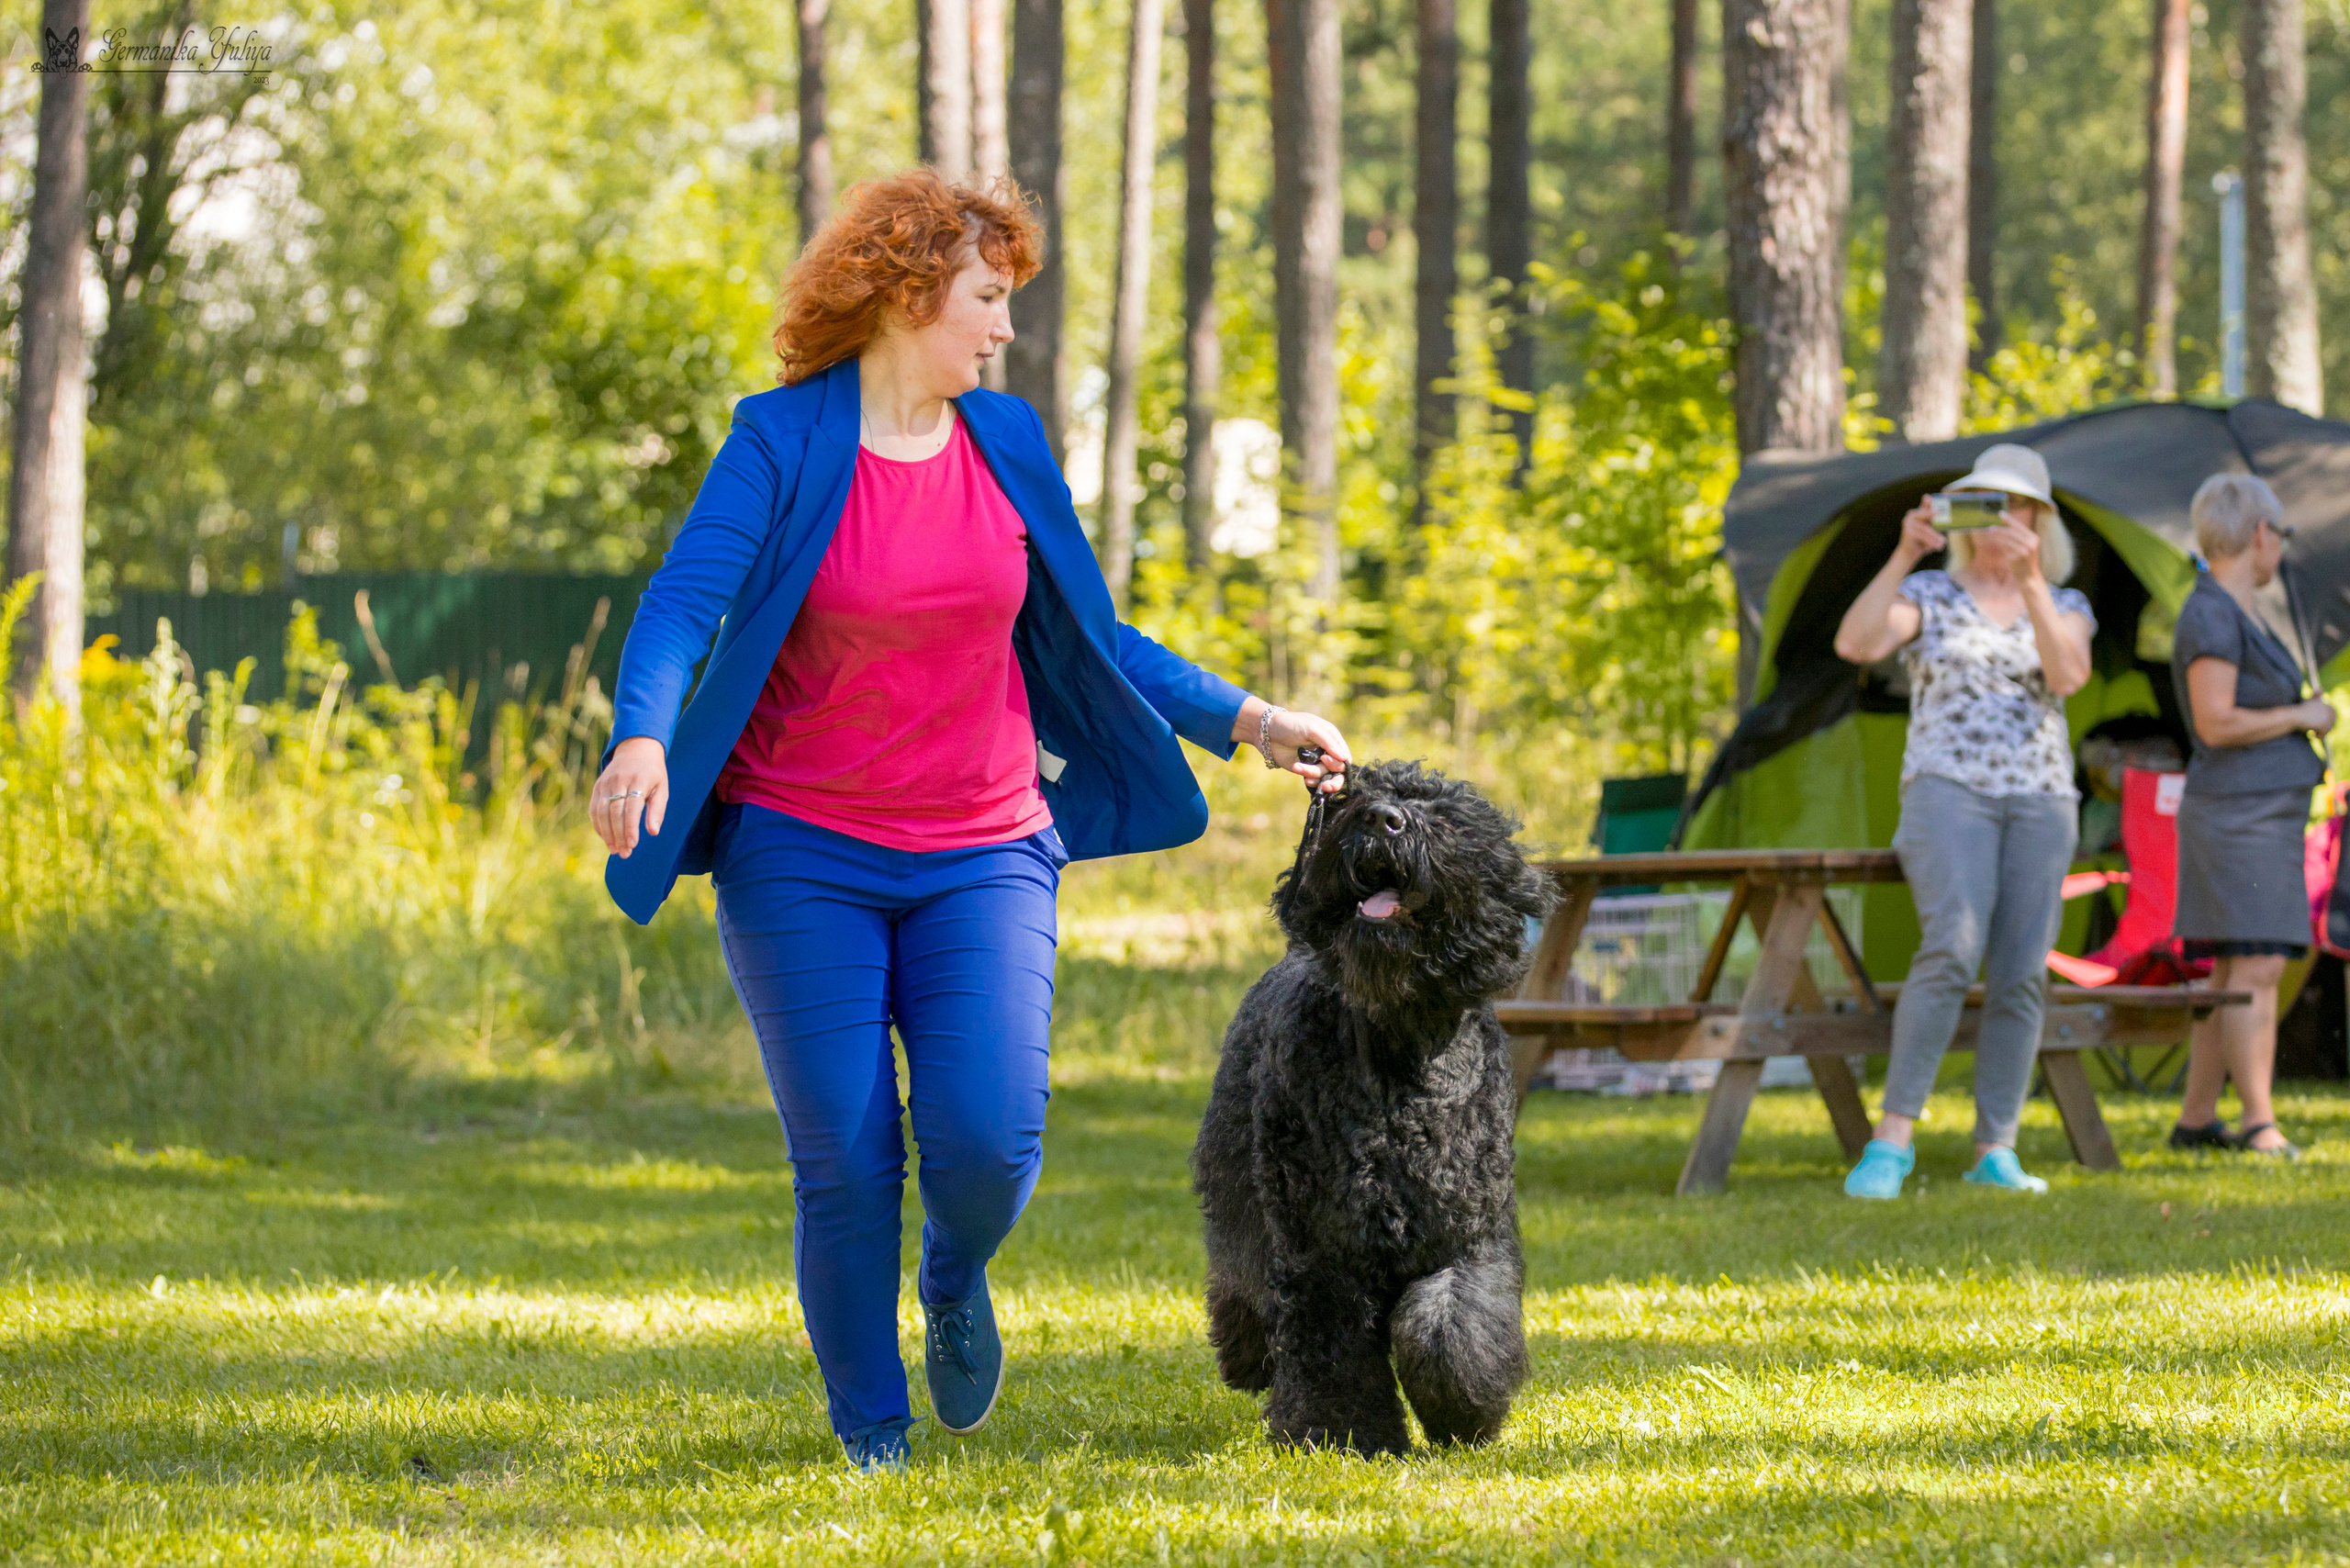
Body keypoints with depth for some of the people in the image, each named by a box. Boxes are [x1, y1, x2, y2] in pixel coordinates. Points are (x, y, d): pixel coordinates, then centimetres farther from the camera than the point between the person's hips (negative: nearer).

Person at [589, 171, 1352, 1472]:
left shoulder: (1007, 443, 7)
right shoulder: (781, 443, -7)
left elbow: (1089, 638, 15)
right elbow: (682, 605, -17)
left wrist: (1249, 722, 7)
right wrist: (643, 739, -37)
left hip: (980, 854, 3)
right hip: (803, 858, -3)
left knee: (988, 1140, -13)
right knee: (845, 1162, -6)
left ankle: (955, 1276, 23)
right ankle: (870, 1435, 15)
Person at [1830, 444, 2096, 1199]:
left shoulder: (2064, 607, 12)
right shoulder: (1928, 595, 8)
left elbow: (2068, 675, -10)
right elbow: (1855, 643, -11)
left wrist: (2030, 581, -20)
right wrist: (1904, 555, -20)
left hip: (2040, 799, 3)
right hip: (1949, 790, -3)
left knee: (2021, 976, -4)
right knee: (1953, 950, -23)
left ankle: (1994, 1150, 1)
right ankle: (1893, 1137, -24)